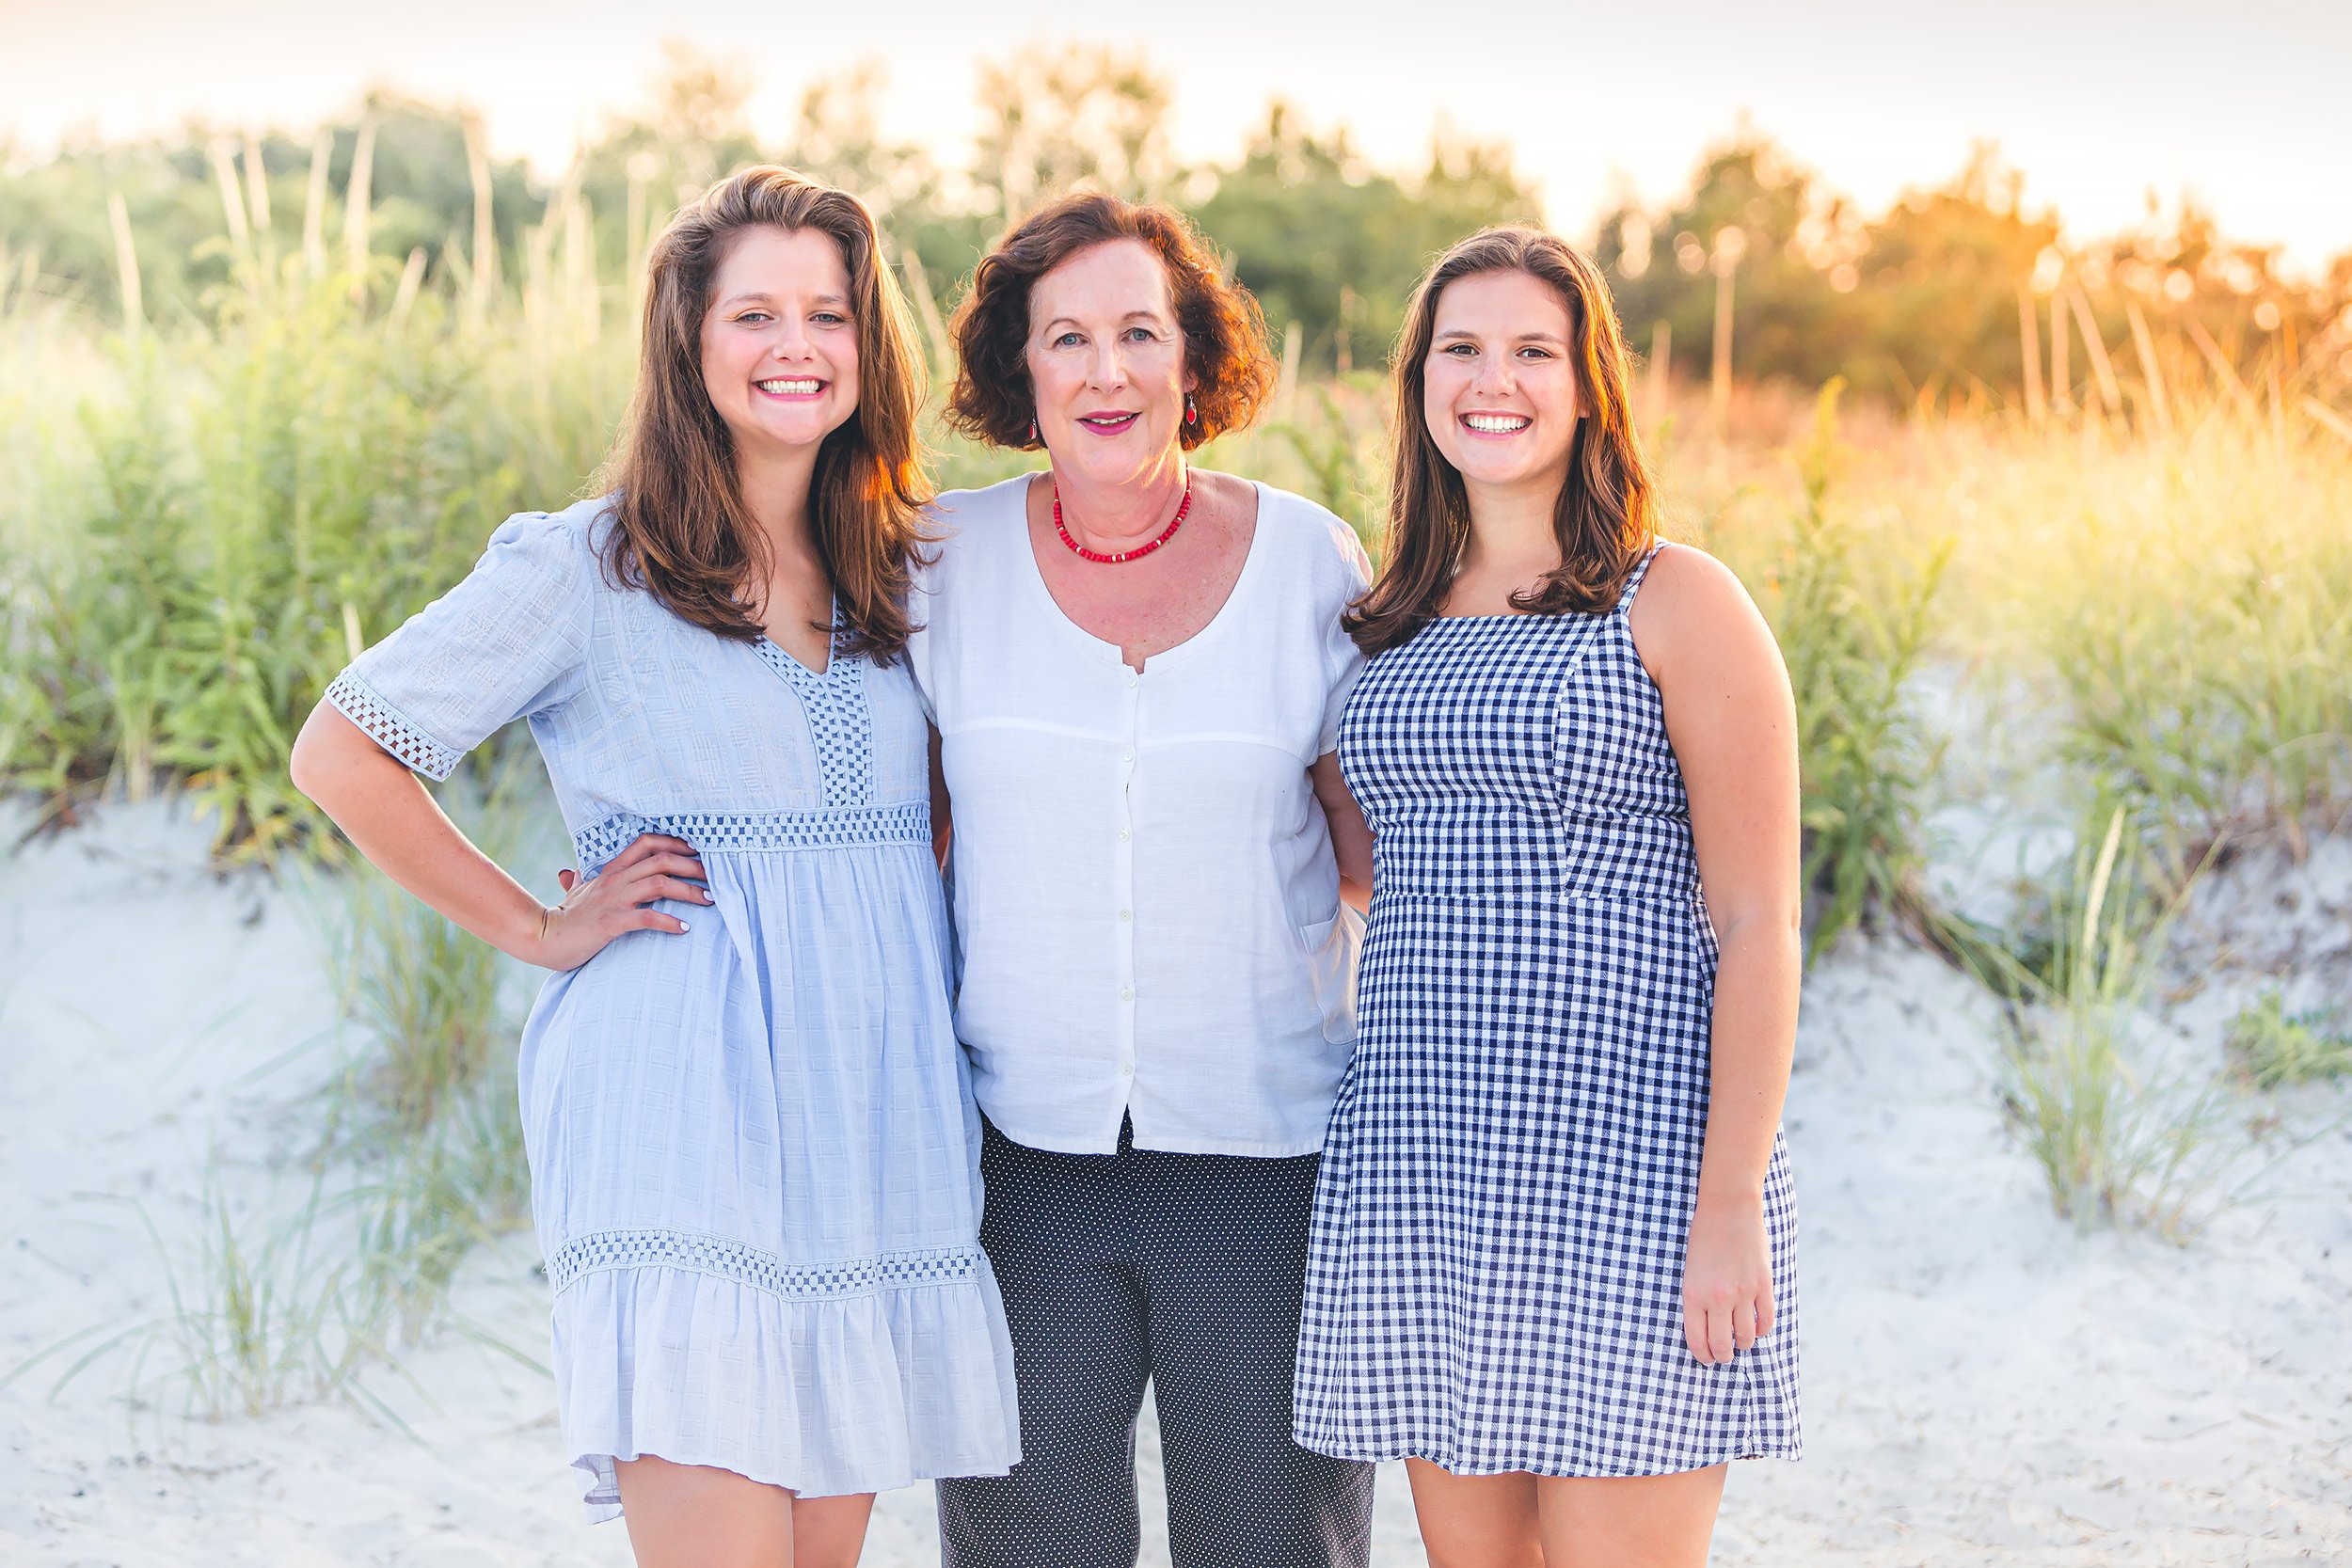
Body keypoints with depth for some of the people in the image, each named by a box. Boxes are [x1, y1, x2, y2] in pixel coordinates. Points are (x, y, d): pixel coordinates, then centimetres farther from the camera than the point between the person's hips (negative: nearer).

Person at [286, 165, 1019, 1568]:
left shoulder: (900, 570, 12)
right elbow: (342, 756, -1)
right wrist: (539, 928, -2)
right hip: (683, 1123, -5)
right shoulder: (585, 568, -2)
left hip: (880, 1117, 5)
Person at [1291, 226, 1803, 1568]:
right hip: (1422, 1164, 5)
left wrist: (1732, 1203, -13)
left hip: (1628, 1158, -5)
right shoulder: (1393, 627, 13)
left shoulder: (1678, 603, -4)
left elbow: (1757, 927, -7)